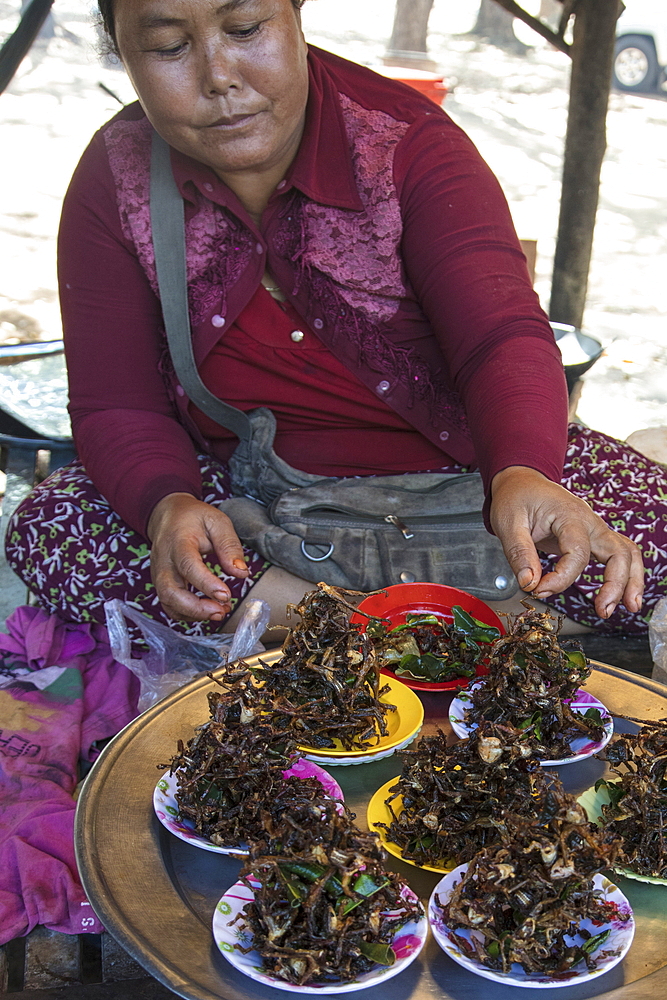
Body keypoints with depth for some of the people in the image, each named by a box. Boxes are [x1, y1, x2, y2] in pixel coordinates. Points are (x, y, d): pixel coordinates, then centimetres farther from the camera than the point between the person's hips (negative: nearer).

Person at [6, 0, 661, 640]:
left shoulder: (409, 143, -16)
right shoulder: (114, 182, -10)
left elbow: (505, 335, -29)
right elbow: (118, 406, -10)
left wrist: (522, 474, -51)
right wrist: (167, 507, -34)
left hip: (462, 467, -1)